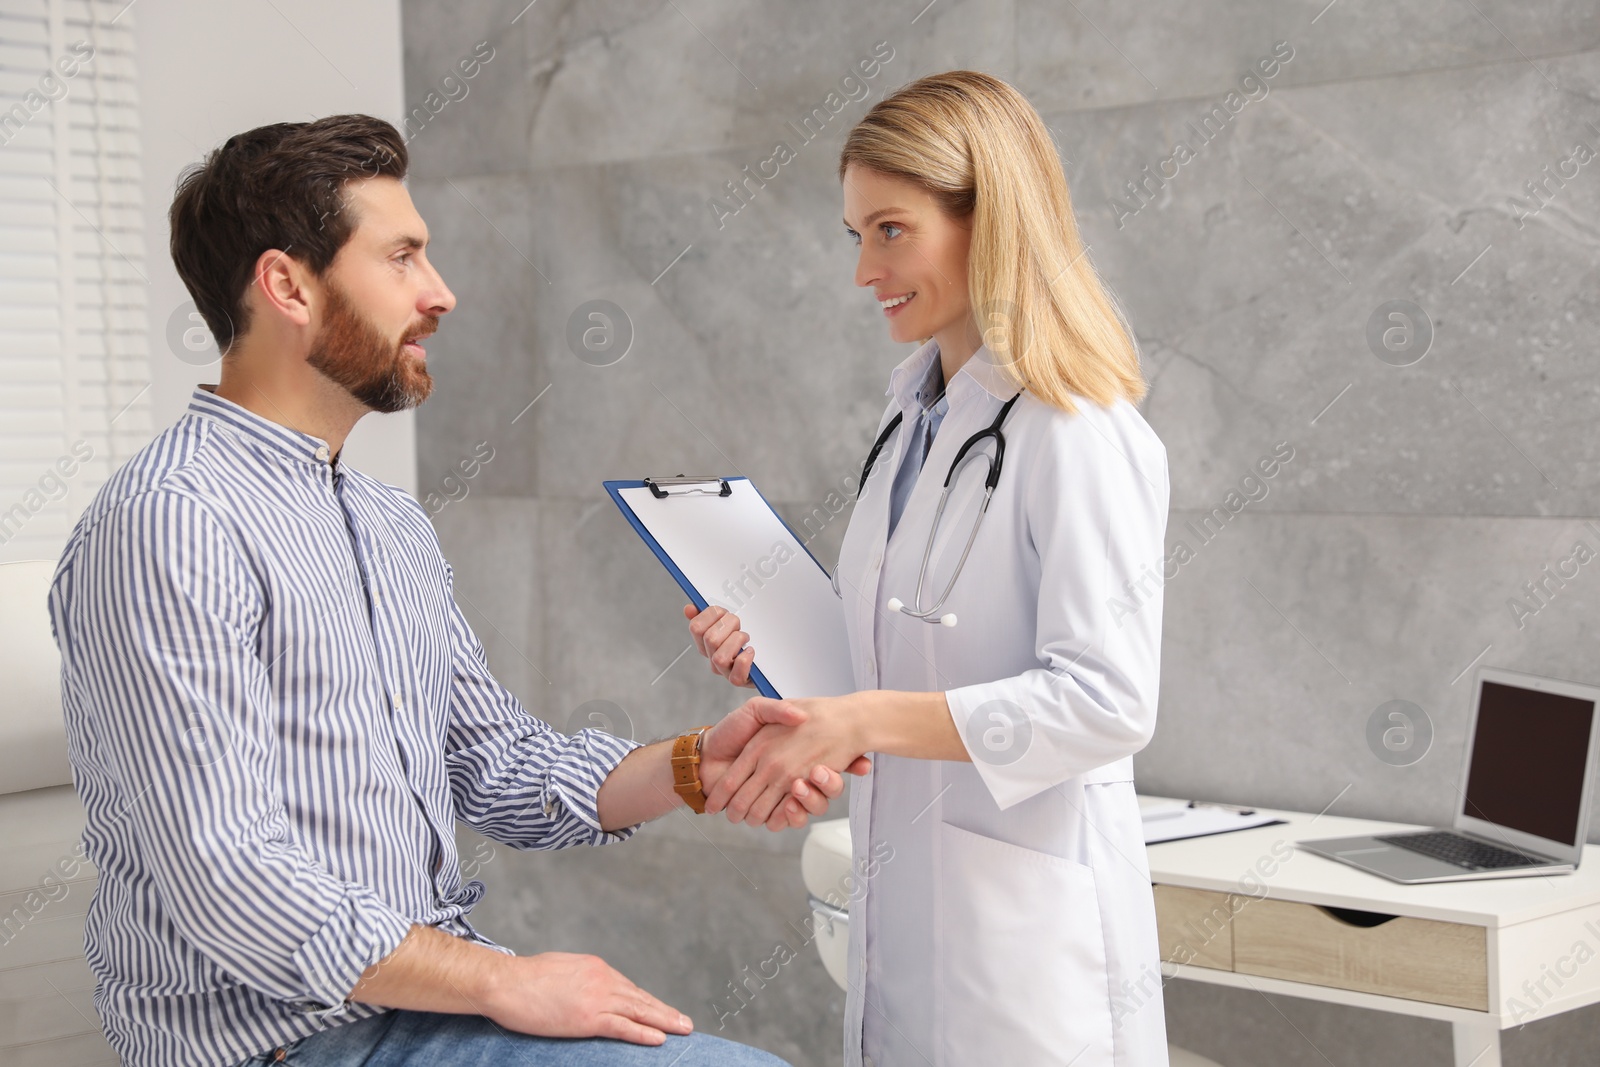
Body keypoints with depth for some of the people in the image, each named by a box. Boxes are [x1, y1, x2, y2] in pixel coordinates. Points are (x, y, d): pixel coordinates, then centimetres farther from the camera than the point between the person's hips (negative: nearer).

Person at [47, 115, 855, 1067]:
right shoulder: (168, 525, -16)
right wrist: (507, 983, -18)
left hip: (431, 981, 9)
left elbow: (501, 770, 14)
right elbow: (229, 881, -22)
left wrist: (692, 768, -3)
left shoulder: (394, 524, 14)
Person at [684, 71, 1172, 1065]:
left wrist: (860, 720, -24)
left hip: (1025, 928, -8)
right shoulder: (915, 411, 11)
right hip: (902, 903, 8)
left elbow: (1105, 702, -22)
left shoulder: (1080, 436, -17)